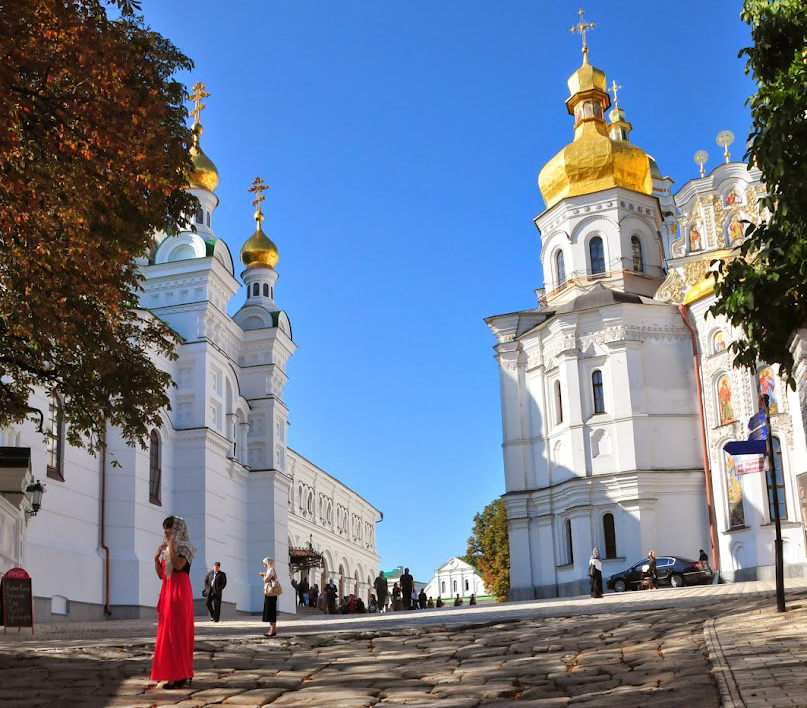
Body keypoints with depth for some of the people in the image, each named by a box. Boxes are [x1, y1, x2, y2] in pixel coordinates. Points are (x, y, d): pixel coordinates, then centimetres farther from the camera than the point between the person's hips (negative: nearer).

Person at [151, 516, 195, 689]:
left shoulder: (184, 547, -7)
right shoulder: (166, 549, 16)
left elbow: (179, 565, -25)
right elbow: (161, 574, 15)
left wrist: (171, 547, -17)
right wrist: (157, 558, 2)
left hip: (179, 592, -9)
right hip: (167, 592, 9)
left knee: (177, 632, -9)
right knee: (168, 633, 9)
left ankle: (180, 675, -6)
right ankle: (178, 674, 15)